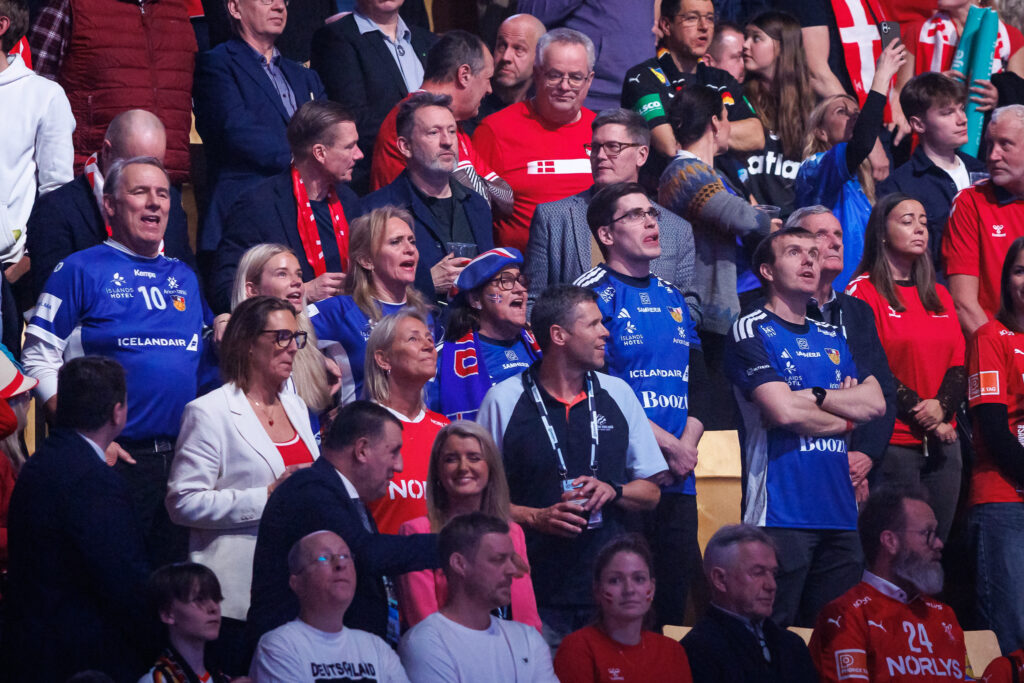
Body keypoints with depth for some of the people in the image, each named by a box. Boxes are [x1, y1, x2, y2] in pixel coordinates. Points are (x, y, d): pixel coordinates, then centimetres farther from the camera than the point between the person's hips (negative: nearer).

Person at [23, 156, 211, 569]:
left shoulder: (184, 277, 17)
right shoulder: (81, 271, -1)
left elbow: (205, 356, 26)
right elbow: (39, 360, -6)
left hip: (184, 458, 5)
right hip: (117, 458, -5)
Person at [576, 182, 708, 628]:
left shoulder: (672, 298, 18)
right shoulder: (595, 294, -4)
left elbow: (699, 385, 17)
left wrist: (687, 447, -2)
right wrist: (670, 446, -12)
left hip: (678, 479, 7)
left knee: (680, 600, 5)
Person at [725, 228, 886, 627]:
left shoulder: (833, 338, 20)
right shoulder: (750, 332, -1)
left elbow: (876, 403, 7)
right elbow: (784, 411, -13)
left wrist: (814, 396, -7)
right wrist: (846, 418, 3)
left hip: (839, 509, 7)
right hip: (781, 512, -6)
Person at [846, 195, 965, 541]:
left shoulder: (939, 296, 17)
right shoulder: (863, 292, -3)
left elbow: (959, 364, 11)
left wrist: (941, 406, -9)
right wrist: (922, 415, -13)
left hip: (942, 442, 6)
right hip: (893, 443, -6)